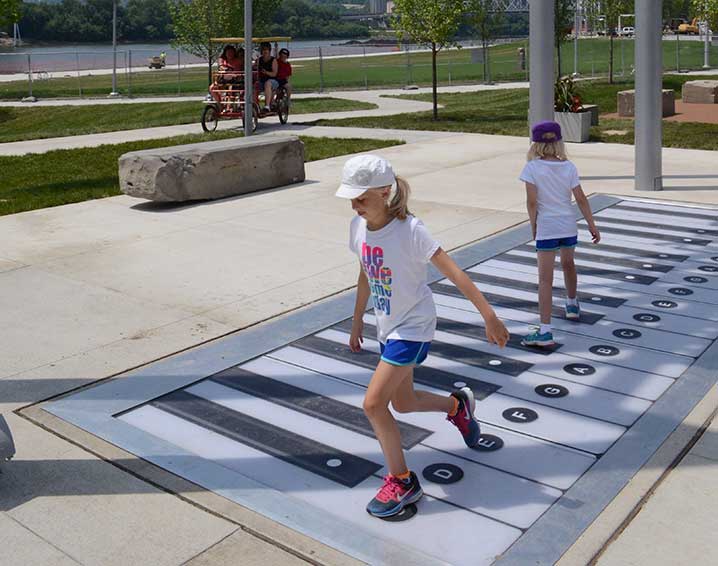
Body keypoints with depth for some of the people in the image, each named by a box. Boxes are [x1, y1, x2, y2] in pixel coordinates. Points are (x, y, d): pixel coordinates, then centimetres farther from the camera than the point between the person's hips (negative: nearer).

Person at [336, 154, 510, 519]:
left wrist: (490, 317, -23)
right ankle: (457, 404, 47)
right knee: (402, 403, 18)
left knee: (374, 404, -11)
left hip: (413, 327, -7)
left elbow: (454, 274, -23)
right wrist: (357, 323, 18)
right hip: (387, 325, 7)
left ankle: (401, 482, 7)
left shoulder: (410, 230, -24)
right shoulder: (358, 227, -3)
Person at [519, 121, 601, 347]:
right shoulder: (569, 167, -1)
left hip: (546, 228, -4)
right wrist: (592, 225, 7)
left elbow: (531, 201, -14)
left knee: (545, 279, -5)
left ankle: (545, 331, -10)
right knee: (568, 264, 29)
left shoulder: (533, 168, -12)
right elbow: (581, 198, 0)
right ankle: (572, 305, 52)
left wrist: (534, 226, 0)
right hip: (569, 226, 5)